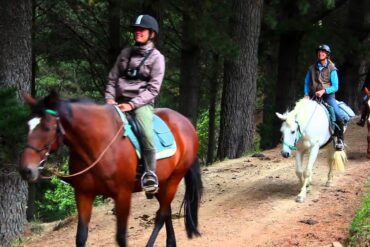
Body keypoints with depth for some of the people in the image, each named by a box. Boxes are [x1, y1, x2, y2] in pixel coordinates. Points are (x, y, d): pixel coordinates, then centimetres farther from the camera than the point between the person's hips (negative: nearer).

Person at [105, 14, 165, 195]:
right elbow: (112, 78, 15)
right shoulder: (126, 53, 14)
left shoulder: (156, 57, -1)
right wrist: (109, 98, -3)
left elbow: (153, 88, -8)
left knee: (146, 132, -32)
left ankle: (150, 175, -23)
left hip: (141, 103, -5)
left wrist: (132, 104, -18)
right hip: (119, 101, 5)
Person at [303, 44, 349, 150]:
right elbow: (306, 83, 15)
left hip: (328, 96, -3)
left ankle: (340, 139, -4)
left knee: (341, 117, -24)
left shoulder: (332, 69, -2)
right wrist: (306, 95, -1)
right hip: (313, 97, 3)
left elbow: (335, 87, -7)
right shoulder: (312, 68, 8)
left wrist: (324, 91, -22)